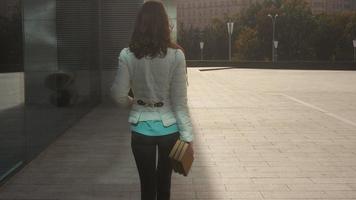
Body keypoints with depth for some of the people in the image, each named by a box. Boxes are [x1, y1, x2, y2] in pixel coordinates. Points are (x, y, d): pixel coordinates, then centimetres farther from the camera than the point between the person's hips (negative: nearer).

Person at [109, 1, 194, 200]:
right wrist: (188, 136, -4)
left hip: (141, 128, 0)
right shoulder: (176, 55, -11)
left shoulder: (128, 55, -9)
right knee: (164, 181, 21)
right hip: (169, 127, 0)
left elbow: (119, 94, -6)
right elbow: (180, 101, -10)